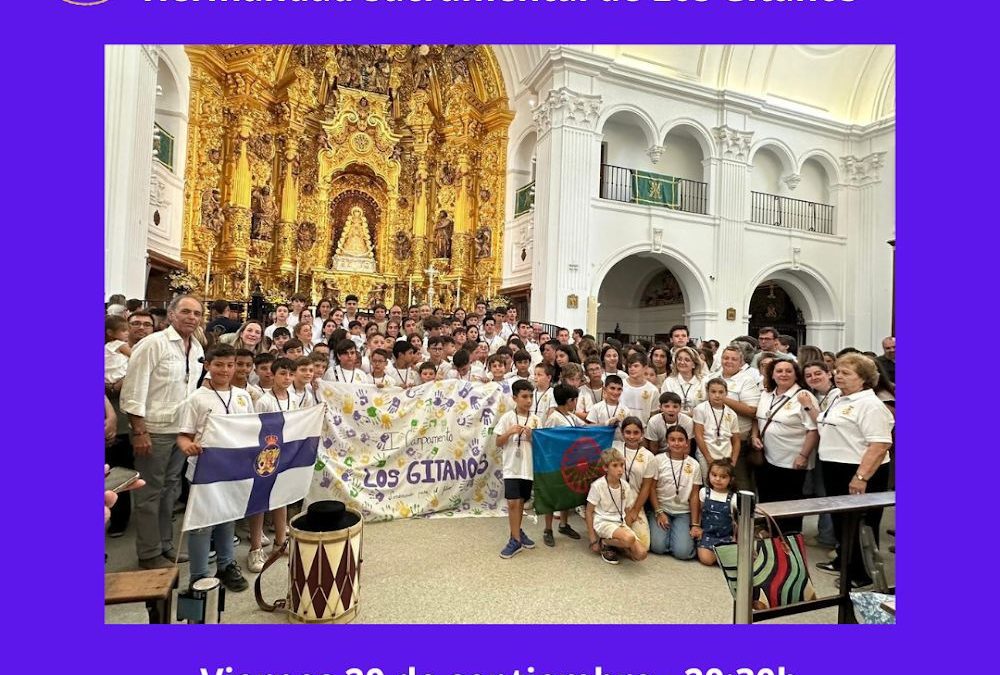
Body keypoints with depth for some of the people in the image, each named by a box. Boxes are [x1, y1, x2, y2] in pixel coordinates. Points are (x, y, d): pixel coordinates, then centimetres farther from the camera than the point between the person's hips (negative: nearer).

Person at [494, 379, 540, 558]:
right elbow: (498, 443, -3)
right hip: (512, 467, -3)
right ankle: (516, 540, 7)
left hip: (528, 467, 3)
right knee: (513, 503, -6)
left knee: (521, 502, 16)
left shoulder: (535, 420, 1)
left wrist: (531, 437, -14)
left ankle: (517, 533, 34)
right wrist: (510, 432, -19)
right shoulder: (507, 417, -6)